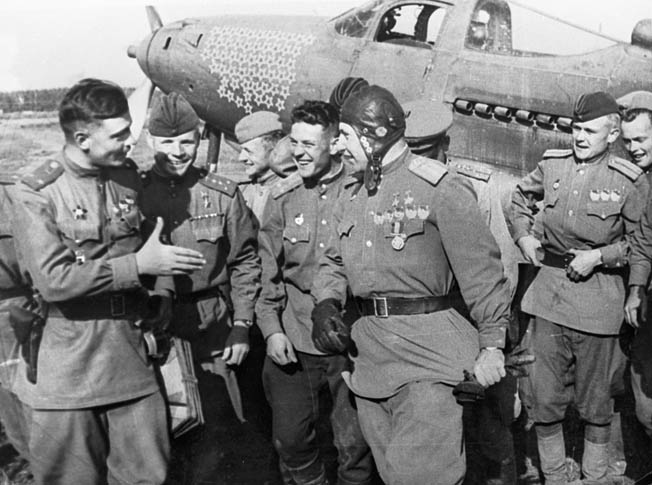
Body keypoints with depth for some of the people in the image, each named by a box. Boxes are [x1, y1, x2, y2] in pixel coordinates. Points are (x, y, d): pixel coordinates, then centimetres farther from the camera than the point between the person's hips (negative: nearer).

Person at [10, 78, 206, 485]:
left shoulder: (129, 178, 5)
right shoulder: (37, 194, -11)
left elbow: (152, 245, 17)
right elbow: (52, 280, -20)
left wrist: (163, 294, -1)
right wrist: (138, 264, -23)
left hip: (133, 360, 4)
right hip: (68, 372, -4)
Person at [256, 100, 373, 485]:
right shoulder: (283, 198, 3)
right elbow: (269, 270, 8)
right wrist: (271, 328, 1)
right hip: (293, 341, 3)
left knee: (355, 443, 7)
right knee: (291, 438, 12)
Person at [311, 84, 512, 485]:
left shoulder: (440, 187, -10)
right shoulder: (351, 196, 12)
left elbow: (482, 269, -10)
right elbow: (334, 261, 18)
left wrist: (492, 344, -11)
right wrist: (326, 303, -2)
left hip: (428, 345, -7)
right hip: (369, 349, 7)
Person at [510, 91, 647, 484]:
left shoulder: (631, 182, -8)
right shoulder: (552, 164, 3)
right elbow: (521, 196, 21)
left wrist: (599, 256, -14)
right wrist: (523, 235, 8)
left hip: (597, 296, -3)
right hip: (549, 289, 3)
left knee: (596, 399, 12)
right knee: (545, 396, 10)